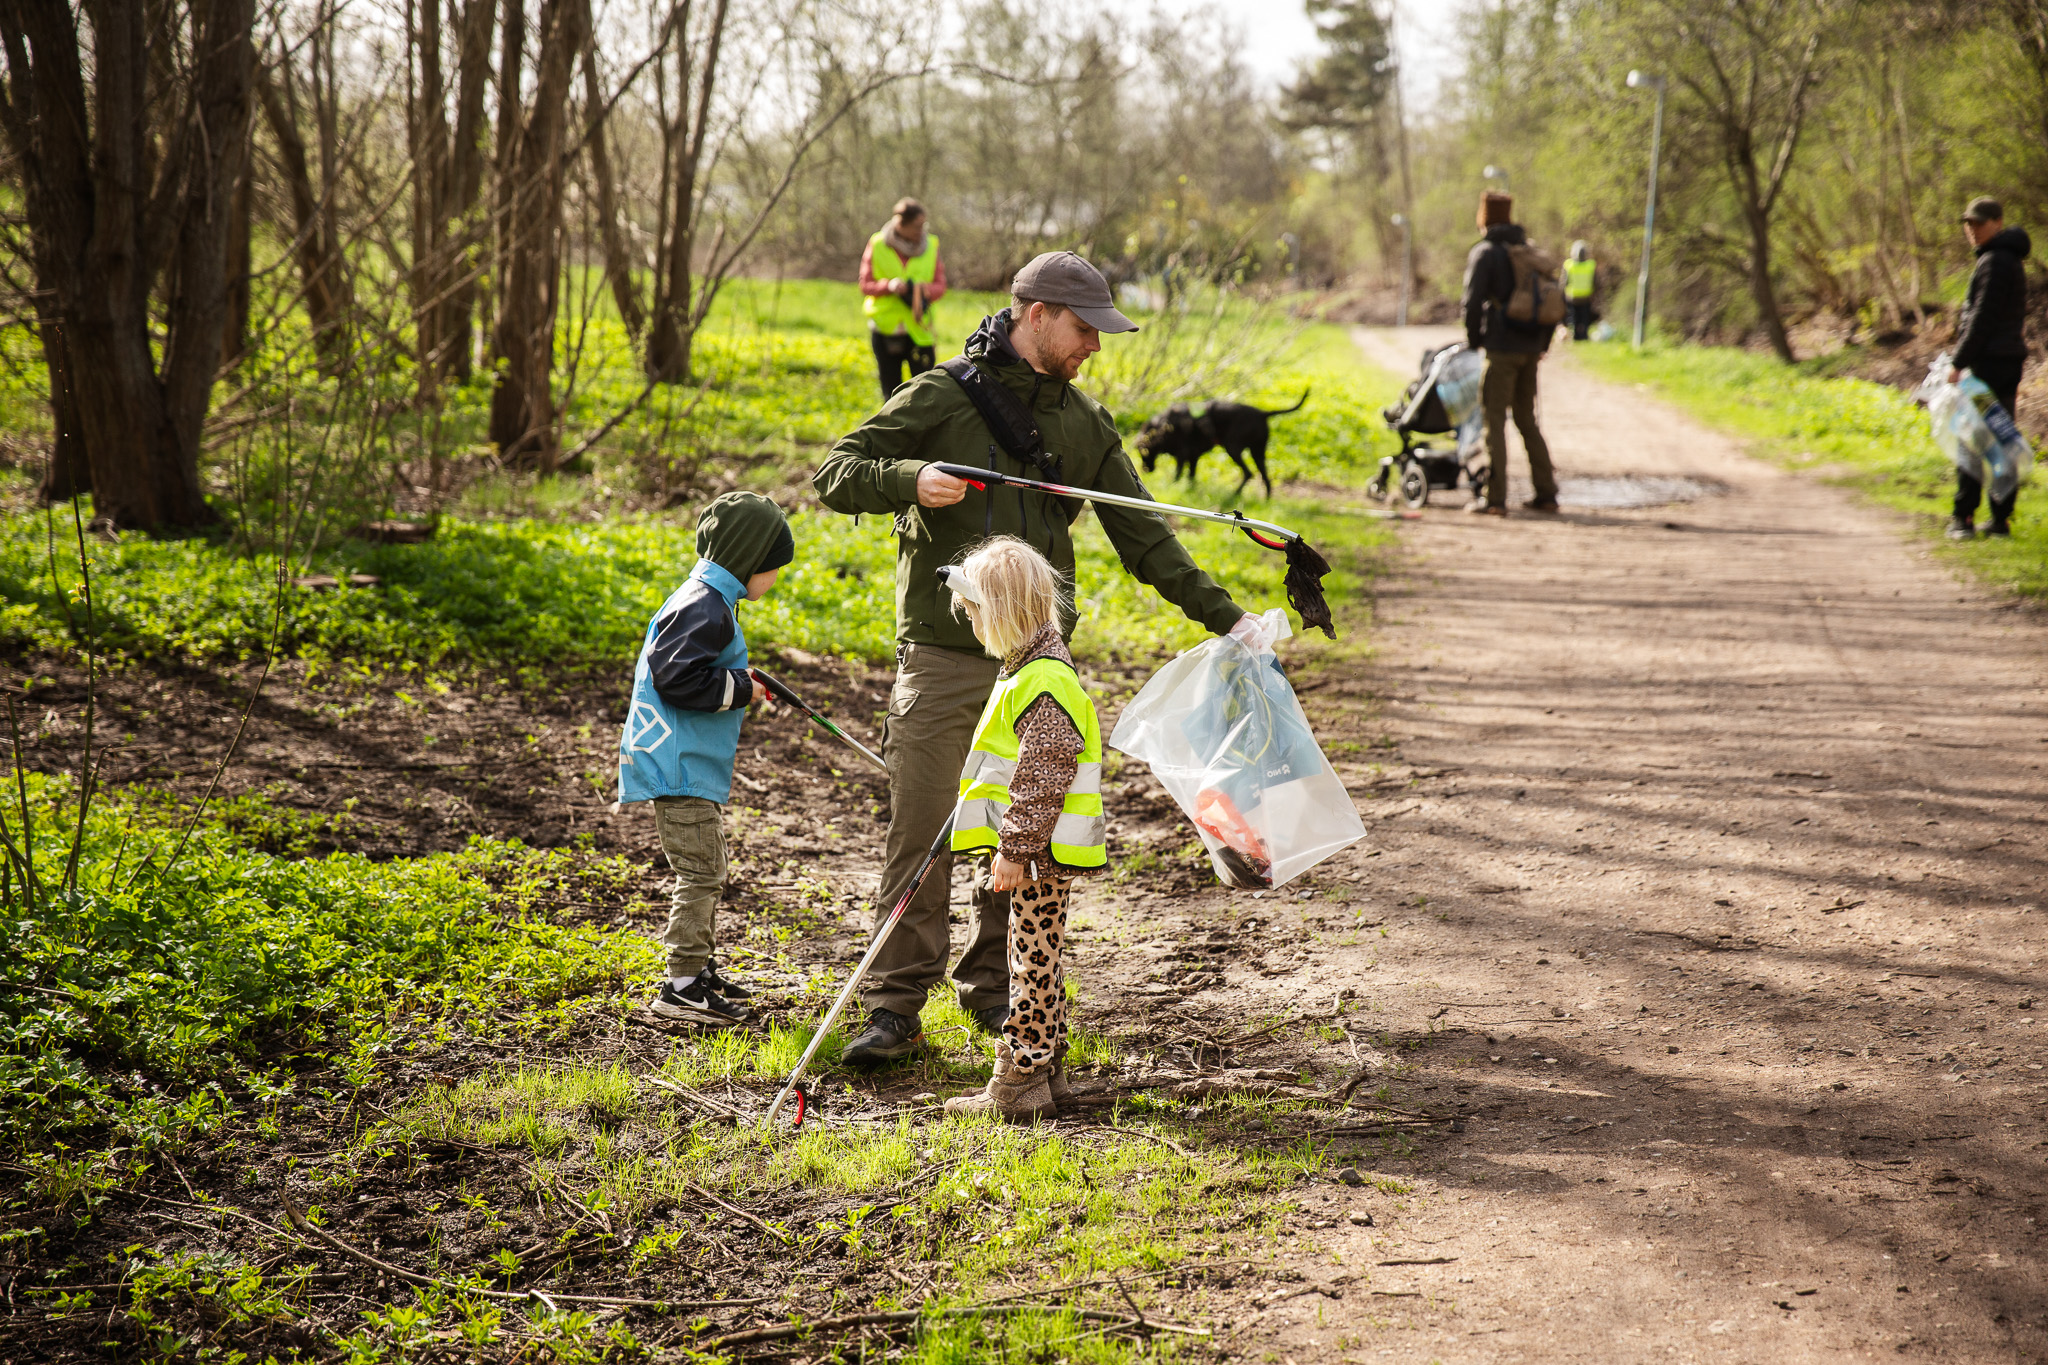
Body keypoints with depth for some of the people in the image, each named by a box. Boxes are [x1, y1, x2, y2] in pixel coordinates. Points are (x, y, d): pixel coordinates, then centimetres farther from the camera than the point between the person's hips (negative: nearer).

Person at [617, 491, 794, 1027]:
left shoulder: (707, 600, 16)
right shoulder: (705, 608, -18)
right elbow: (676, 678, -25)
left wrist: (736, 685, 14)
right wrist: (740, 688, -16)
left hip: (696, 766, 11)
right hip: (682, 767, -11)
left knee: (706, 872, 19)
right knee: (701, 873, -9)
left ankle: (697, 970, 29)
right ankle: (681, 988, -8)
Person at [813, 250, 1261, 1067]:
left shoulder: (1084, 424, 12)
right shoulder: (941, 398, -2)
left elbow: (1143, 536, 14)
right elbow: (834, 473, -5)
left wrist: (1223, 617, 8)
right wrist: (910, 478, -25)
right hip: (942, 657, -4)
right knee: (921, 835, -4)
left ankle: (995, 991, 22)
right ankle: (895, 1008, 3)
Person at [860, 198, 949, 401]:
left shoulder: (931, 245, 3)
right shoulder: (877, 245, 0)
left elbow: (940, 286, 1)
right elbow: (865, 285, 0)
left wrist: (924, 290, -22)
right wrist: (888, 286, -21)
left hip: (919, 330, 0)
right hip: (885, 330, 0)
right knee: (891, 393, 8)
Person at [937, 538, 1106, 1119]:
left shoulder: (1045, 683, -20)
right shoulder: (1028, 667, 14)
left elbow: (1042, 778, -23)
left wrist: (1015, 850, -22)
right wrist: (1011, 844, 29)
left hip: (1041, 851, -10)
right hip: (1037, 848, 10)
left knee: (1033, 959, -4)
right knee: (1038, 959, 15)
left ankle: (1019, 1080, 0)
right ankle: (1047, 1069, 23)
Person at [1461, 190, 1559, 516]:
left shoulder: (1485, 253, -6)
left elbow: (1473, 302, -14)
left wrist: (1473, 341, 0)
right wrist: (1543, 344, 20)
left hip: (1501, 350, -7)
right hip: (1530, 350, 7)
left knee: (1495, 420, -5)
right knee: (1527, 420, 16)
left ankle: (1495, 498, -10)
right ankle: (1546, 494, 15)